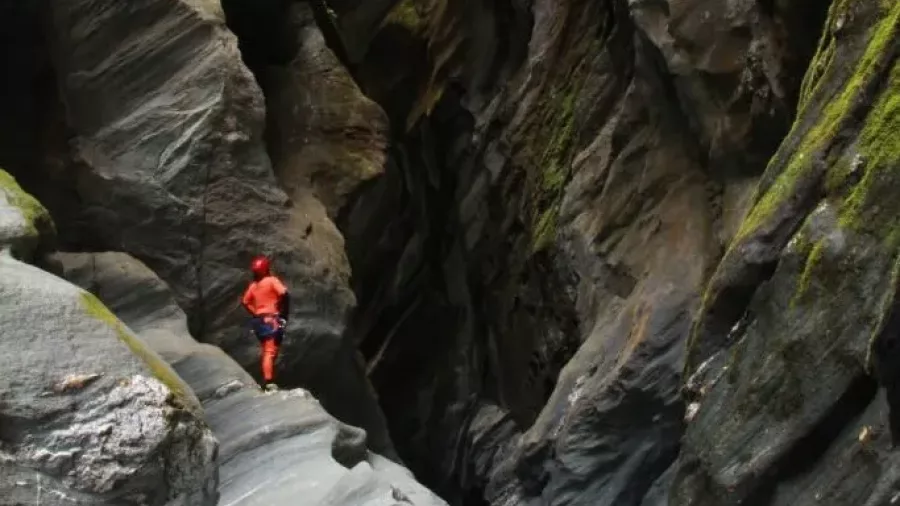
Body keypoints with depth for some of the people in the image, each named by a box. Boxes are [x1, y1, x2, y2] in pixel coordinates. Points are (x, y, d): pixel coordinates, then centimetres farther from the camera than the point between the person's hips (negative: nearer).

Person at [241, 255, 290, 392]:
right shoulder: (272, 280, -8)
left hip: (259, 320, 7)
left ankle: (266, 379, 20)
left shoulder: (253, 285, 11)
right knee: (270, 351, -11)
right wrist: (284, 312, -10)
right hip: (272, 319, -7)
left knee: (266, 351, 17)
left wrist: (255, 314, 16)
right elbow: (284, 294, -20)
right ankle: (269, 382, -19)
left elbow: (245, 302, 15)